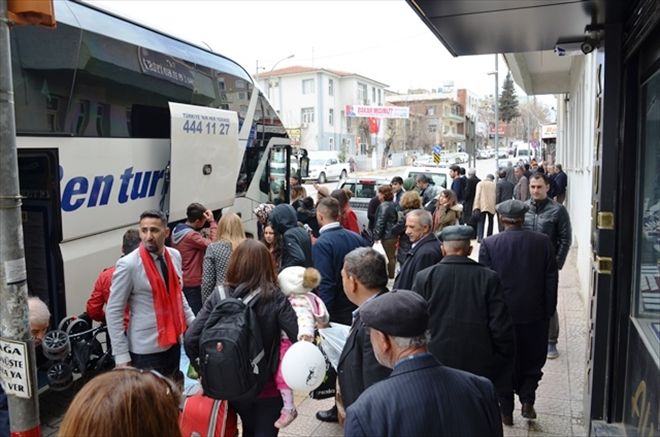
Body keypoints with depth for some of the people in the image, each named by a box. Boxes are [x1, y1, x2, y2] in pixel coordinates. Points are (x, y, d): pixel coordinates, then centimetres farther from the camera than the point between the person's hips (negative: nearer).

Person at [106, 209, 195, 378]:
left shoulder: (175, 256, 0)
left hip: (173, 342, 6)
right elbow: (113, 311, -12)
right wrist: (121, 355, -13)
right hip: (146, 349, -6)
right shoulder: (128, 265, -17)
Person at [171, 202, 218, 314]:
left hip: (180, 281, 9)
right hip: (193, 284, -9)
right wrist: (212, 222, -22)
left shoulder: (176, 231, 4)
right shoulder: (192, 236, -23)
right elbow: (214, 245, -26)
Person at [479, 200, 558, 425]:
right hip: (535, 315, 1)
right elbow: (551, 281, -2)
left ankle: (506, 410, 20)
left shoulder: (489, 244, -11)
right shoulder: (543, 242, -5)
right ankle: (527, 399, 9)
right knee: (532, 361, 21)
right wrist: (549, 312, 7)